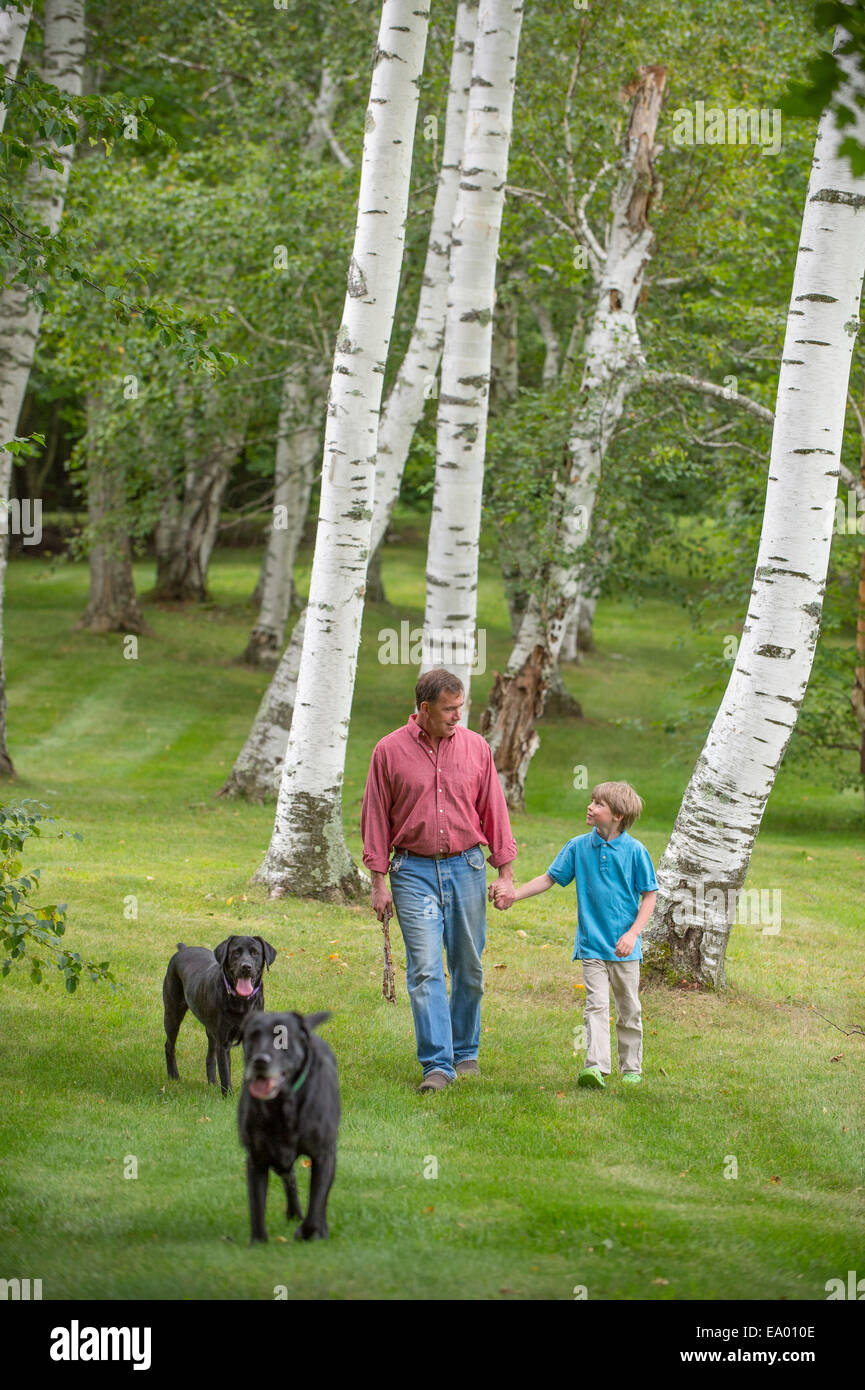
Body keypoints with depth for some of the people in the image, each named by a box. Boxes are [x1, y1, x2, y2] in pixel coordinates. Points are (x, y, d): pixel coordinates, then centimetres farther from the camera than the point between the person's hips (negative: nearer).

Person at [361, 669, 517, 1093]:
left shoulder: (475, 747, 4)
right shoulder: (389, 751, -2)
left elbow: (494, 811, 9)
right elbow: (376, 818, 2)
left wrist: (505, 871, 6)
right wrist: (379, 881, -1)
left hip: (466, 867, 2)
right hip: (414, 871, -2)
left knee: (469, 968, 8)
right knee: (425, 969, -9)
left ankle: (466, 1051, 25)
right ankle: (437, 1064, -10)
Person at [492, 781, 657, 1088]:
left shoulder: (634, 851, -5)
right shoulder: (578, 847, 3)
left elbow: (649, 895, -2)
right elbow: (549, 878, 9)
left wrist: (633, 933, -11)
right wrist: (515, 893, -3)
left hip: (624, 947, -1)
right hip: (591, 945, 1)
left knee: (629, 1010, 9)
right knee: (596, 1005, -11)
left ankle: (632, 1068, 21)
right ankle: (596, 1066, -21)